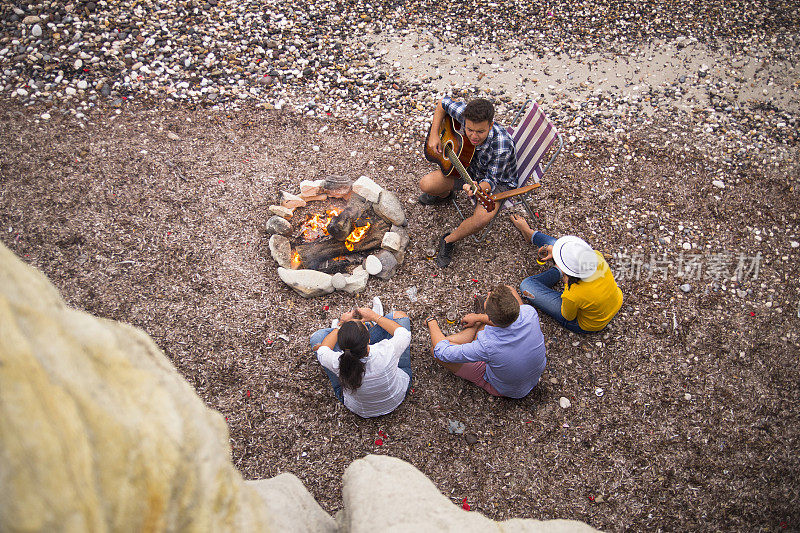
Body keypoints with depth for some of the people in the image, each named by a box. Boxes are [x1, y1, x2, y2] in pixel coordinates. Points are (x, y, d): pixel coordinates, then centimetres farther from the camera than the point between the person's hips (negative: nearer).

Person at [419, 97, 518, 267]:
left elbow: (491, 180, -30)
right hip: (468, 166, 5)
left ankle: (449, 240, -3)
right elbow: (444, 103, -5)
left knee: (482, 217, -33)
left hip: (499, 180, -5)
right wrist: (434, 135, -11)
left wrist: (479, 189, -53)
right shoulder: (465, 114, -25)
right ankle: (444, 195, 25)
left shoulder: (502, 146, -39)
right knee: (426, 185, -14)